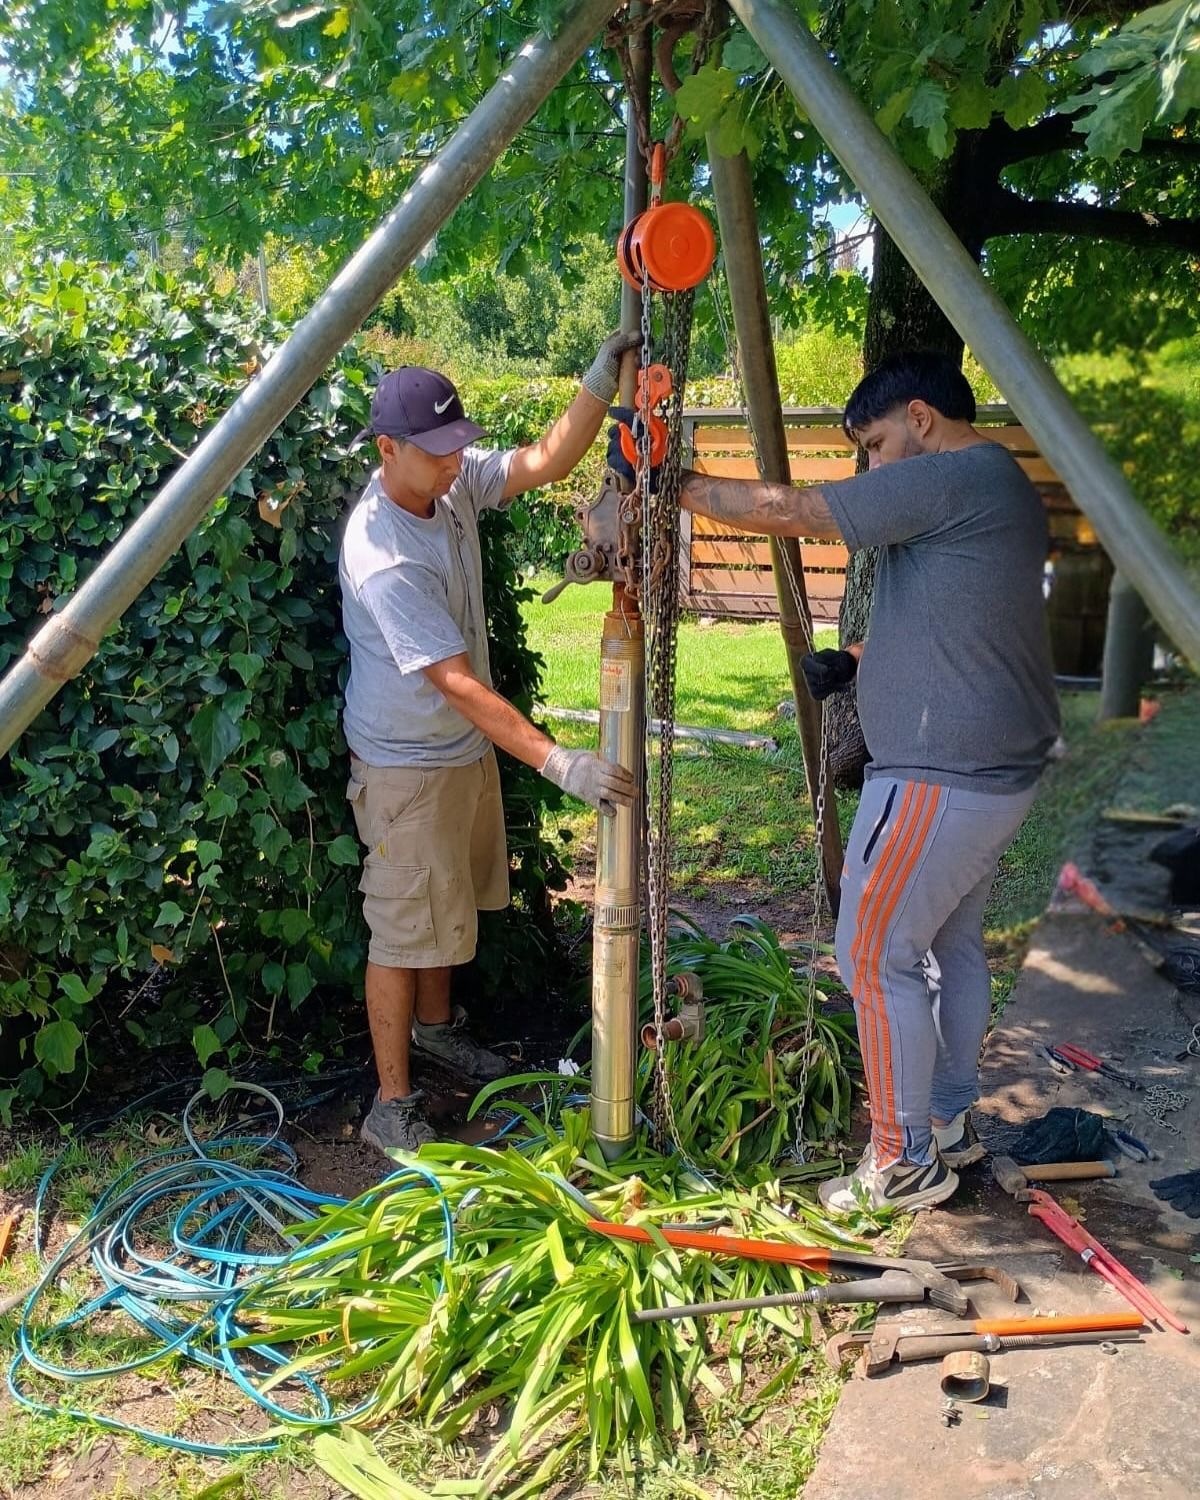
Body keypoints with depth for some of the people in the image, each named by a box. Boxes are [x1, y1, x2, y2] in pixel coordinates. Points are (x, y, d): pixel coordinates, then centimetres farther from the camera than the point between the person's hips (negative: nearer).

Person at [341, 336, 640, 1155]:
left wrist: (599, 386, -22)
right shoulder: (382, 557, -31)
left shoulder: (453, 479, -5)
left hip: (467, 747, 9)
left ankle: (436, 1024, 47)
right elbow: (457, 682, -34)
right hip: (407, 766, -9)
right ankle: (393, 1104, 14)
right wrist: (559, 762, -37)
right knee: (404, 931, 0)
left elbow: (545, 463, -5)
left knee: (449, 904, 24)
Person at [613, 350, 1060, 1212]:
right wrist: (856, 662, 9)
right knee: (952, 945, 19)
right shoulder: (998, 486, 16)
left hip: (942, 774, -11)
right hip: (996, 766, 11)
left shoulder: (948, 479, -16)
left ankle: (907, 1162, 9)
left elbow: (786, 511, -18)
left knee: (876, 954, -2)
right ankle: (951, 1124, 32)